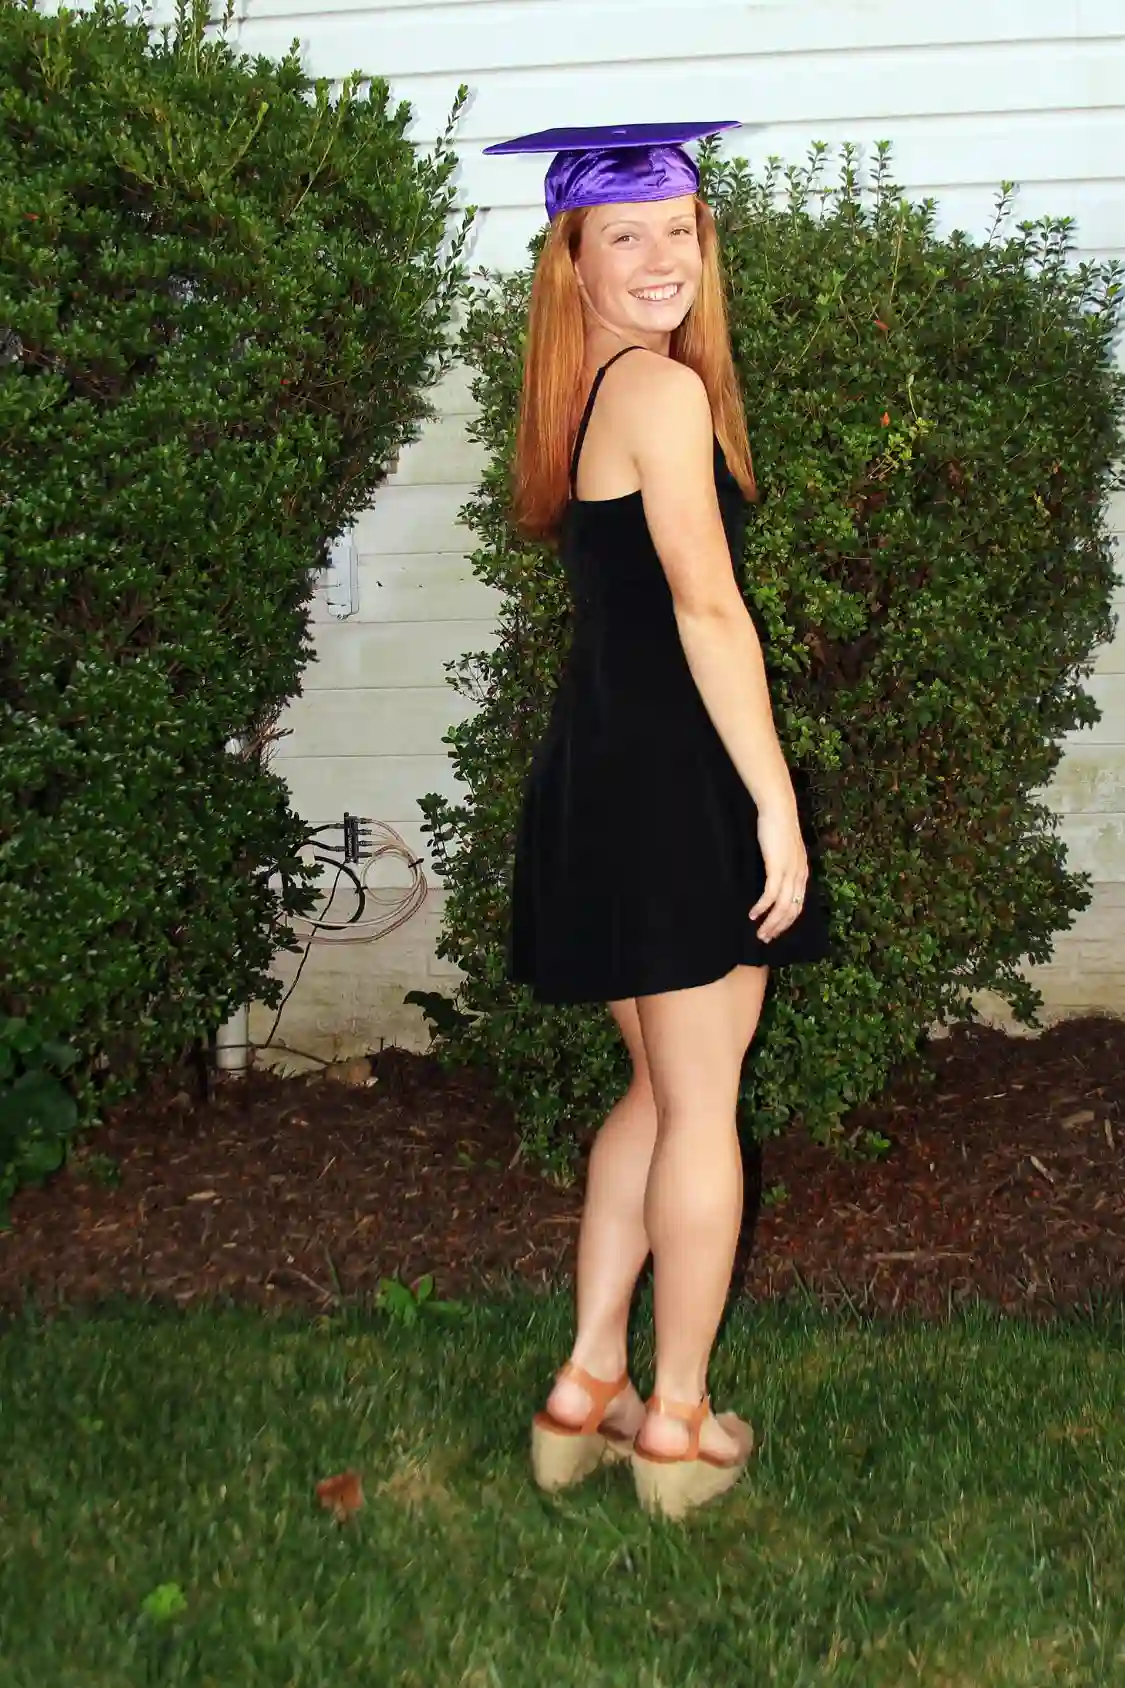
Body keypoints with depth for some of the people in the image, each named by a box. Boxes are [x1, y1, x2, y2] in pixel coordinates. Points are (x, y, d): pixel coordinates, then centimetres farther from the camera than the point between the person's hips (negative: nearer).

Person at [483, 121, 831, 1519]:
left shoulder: (587, 393, 15)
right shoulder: (663, 388, -14)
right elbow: (706, 605, -20)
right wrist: (775, 801, -19)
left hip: (603, 771, 9)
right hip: (675, 778, -9)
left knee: (664, 1091, 19)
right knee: (700, 1106, 3)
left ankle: (586, 1390, 24)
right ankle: (676, 1427, 16)